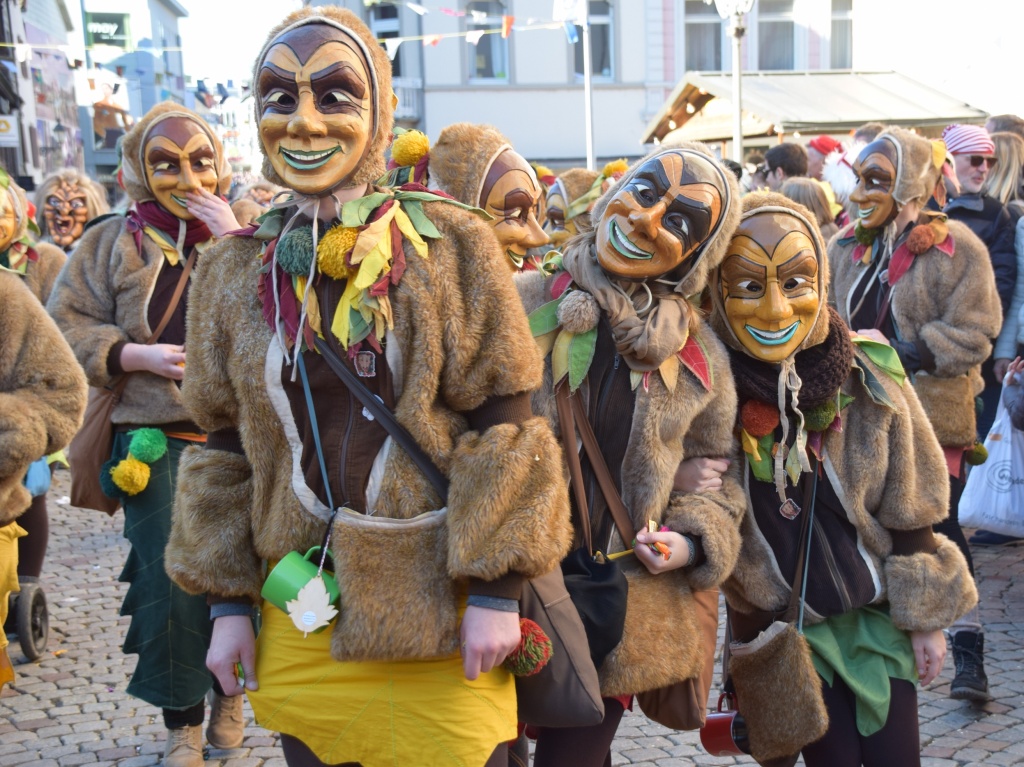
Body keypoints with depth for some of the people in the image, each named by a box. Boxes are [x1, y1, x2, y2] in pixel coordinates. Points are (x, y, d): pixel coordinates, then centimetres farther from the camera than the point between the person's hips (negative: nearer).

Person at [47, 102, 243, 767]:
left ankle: (229, 693, 32)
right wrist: (136, 355, -10)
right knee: (171, 583, -1)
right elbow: (67, 325, 4)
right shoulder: (113, 243, 7)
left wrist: (231, 237, -14)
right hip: (156, 437, -1)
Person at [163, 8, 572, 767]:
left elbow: (502, 428, -6)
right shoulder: (233, 273, 5)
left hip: (441, 618, -3)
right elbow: (224, 447, 10)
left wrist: (495, 591, -9)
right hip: (300, 619, 3)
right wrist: (226, 601, 7)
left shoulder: (451, 246, -5)